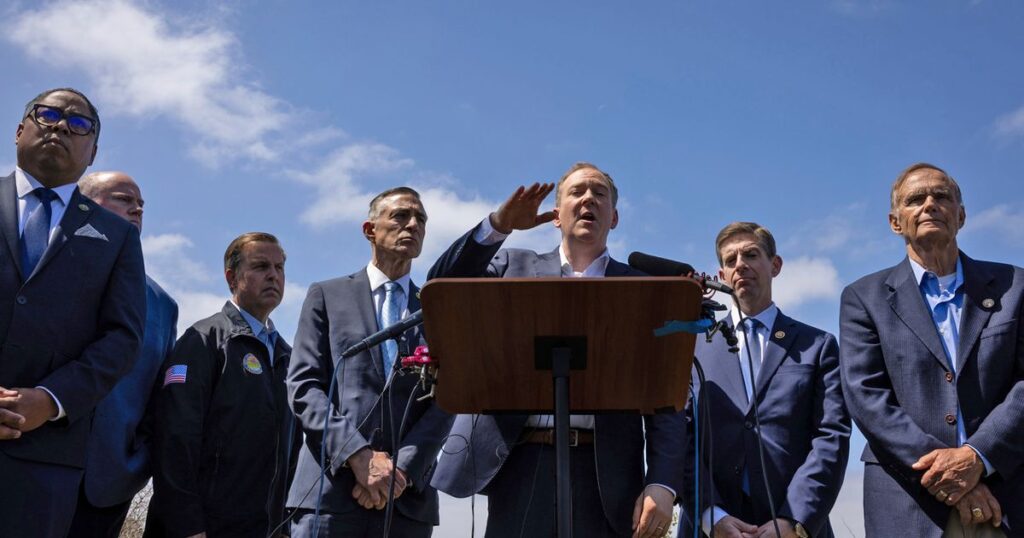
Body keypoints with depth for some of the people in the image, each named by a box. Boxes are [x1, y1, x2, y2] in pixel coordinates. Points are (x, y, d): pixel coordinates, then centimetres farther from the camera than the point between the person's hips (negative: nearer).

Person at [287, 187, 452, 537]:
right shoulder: (327, 296, 12)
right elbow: (303, 387, 2)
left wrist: (401, 469, -11)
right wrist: (359, 456, -11)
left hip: (407, 498, 2)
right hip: (330, 491, -1)